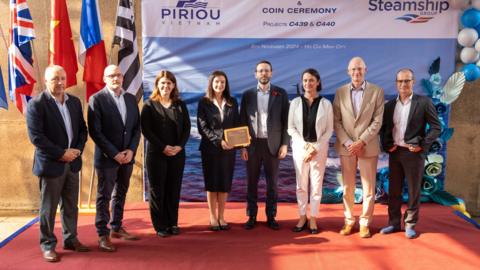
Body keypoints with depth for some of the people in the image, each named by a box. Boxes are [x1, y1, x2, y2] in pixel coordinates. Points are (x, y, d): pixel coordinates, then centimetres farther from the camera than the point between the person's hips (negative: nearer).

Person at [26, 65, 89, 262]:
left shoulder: (74, 102, 8)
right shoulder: (36, 104, -10)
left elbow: (82, 129, 11)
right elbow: (36, 136, -16)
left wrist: (77, 150, -6)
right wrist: (61, 154, -17)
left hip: (72, 162, 5)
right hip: (50, 163, -5)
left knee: (71, 205, 14)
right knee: (48, 207, 6)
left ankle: (70, 239, 28)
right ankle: (48, 245, 19)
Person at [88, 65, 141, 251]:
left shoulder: (131, 98, 9)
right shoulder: (97, 99, -8)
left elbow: (137, 127, 8)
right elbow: (95, 131, -13)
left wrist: (131, 150, -6)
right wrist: (114, 153, -16)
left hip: (127, 156, 5)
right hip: (107, 157, -5)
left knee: (121, 194, 15)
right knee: (104, 196, 3)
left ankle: (116, 228, 28)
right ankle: (103, 235, 11)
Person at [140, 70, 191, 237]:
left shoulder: (180, 105, 9)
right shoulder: (150, 105, 0)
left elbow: (187, 127, 6)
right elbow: (146, 130, -6)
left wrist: (179, 146, -9)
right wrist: (163, 147, -13)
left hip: (177, 153, 3)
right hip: (156, 154, -3)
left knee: (174, 189, 7)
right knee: (157, 190, 3)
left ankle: (173, 223, 18)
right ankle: (160, 226, 12)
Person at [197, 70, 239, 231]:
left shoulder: (232, 102, 9)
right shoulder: (204, 102, 0)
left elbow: (237, 125, 8)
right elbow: (202, 127, -6)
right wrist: (218, 141, -17)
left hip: (229, 148, 3)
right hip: (210, 148, -2)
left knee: (225, 183, 5)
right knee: (212, 183, 3)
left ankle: (221, 217, 16)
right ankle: (213, 218, 13)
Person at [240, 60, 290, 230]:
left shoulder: (281, 94, 2)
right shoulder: (247, 94, 4)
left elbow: (286, 121, 1)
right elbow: (242, 122, 4)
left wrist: (285, 144, -6)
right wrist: (242, 146, -2)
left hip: (273, 144, -1)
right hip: (252, 144, 1)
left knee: (272, 182, 6)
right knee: (252, 182, 7)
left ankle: (271, 217, 16)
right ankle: (251, 216, 17)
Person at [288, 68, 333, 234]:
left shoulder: (325, 104, -1)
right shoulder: (295, 102, 1)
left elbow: (329, 130, 0)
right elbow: (291, 128, 1)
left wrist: (315, 148, -10)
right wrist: (305, 146, -10)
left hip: (319, 148, -1)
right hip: (300, 147, 1)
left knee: (316, 185, 3)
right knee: (301, 185, 6)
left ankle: (313, 219, 14)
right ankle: (302, 217, 17)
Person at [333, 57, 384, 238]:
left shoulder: (377, 91, -1)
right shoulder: (340, 92, 4)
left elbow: (377, 121, -6)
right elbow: (336, 121, 2)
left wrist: (361, 142, -14)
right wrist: (347, 142, -10)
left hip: (368, 146, -1)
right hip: (346, 146, 2)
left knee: (368, 188, 4)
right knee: (348, 187, 8)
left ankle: (365, 223, 16)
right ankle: (349, 221, 19)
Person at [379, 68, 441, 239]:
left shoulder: (424, 102, -4)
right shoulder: (390, 105, 8)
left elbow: (436, 127, -5)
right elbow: (383, 128, 15)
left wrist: (422, 145, -12)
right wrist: (386, 145, 0)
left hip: (413, 152, -4)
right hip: (395, 152, 4)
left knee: (413, 190, 5)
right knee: (393, 190, 10)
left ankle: (410, 225, 17)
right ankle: (394, 223, 21)